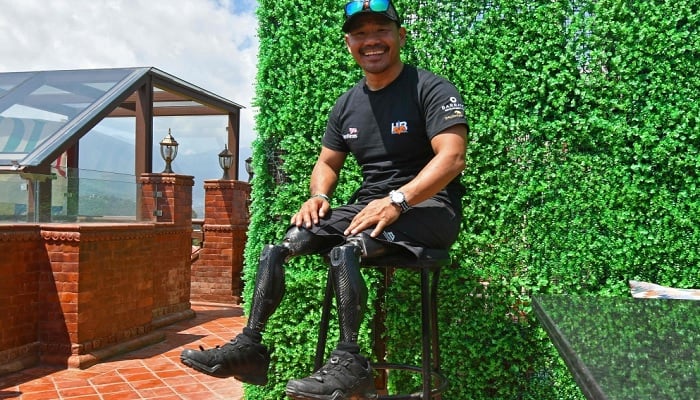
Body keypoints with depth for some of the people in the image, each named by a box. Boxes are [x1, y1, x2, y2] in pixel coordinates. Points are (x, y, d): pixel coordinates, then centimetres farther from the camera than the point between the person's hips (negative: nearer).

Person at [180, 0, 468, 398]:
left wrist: (397, 201, -30)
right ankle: (249, 346, -3)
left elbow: (452, 158, -19)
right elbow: (327, 163, 21)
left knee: (344, 251, -34)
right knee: (277, 245, -8)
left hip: (427, 206, -7)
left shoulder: (431, 89, -7)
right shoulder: (347, 105, 14)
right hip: (367, 206, 7)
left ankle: (349, 362, -25)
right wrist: (318, 195, -2)